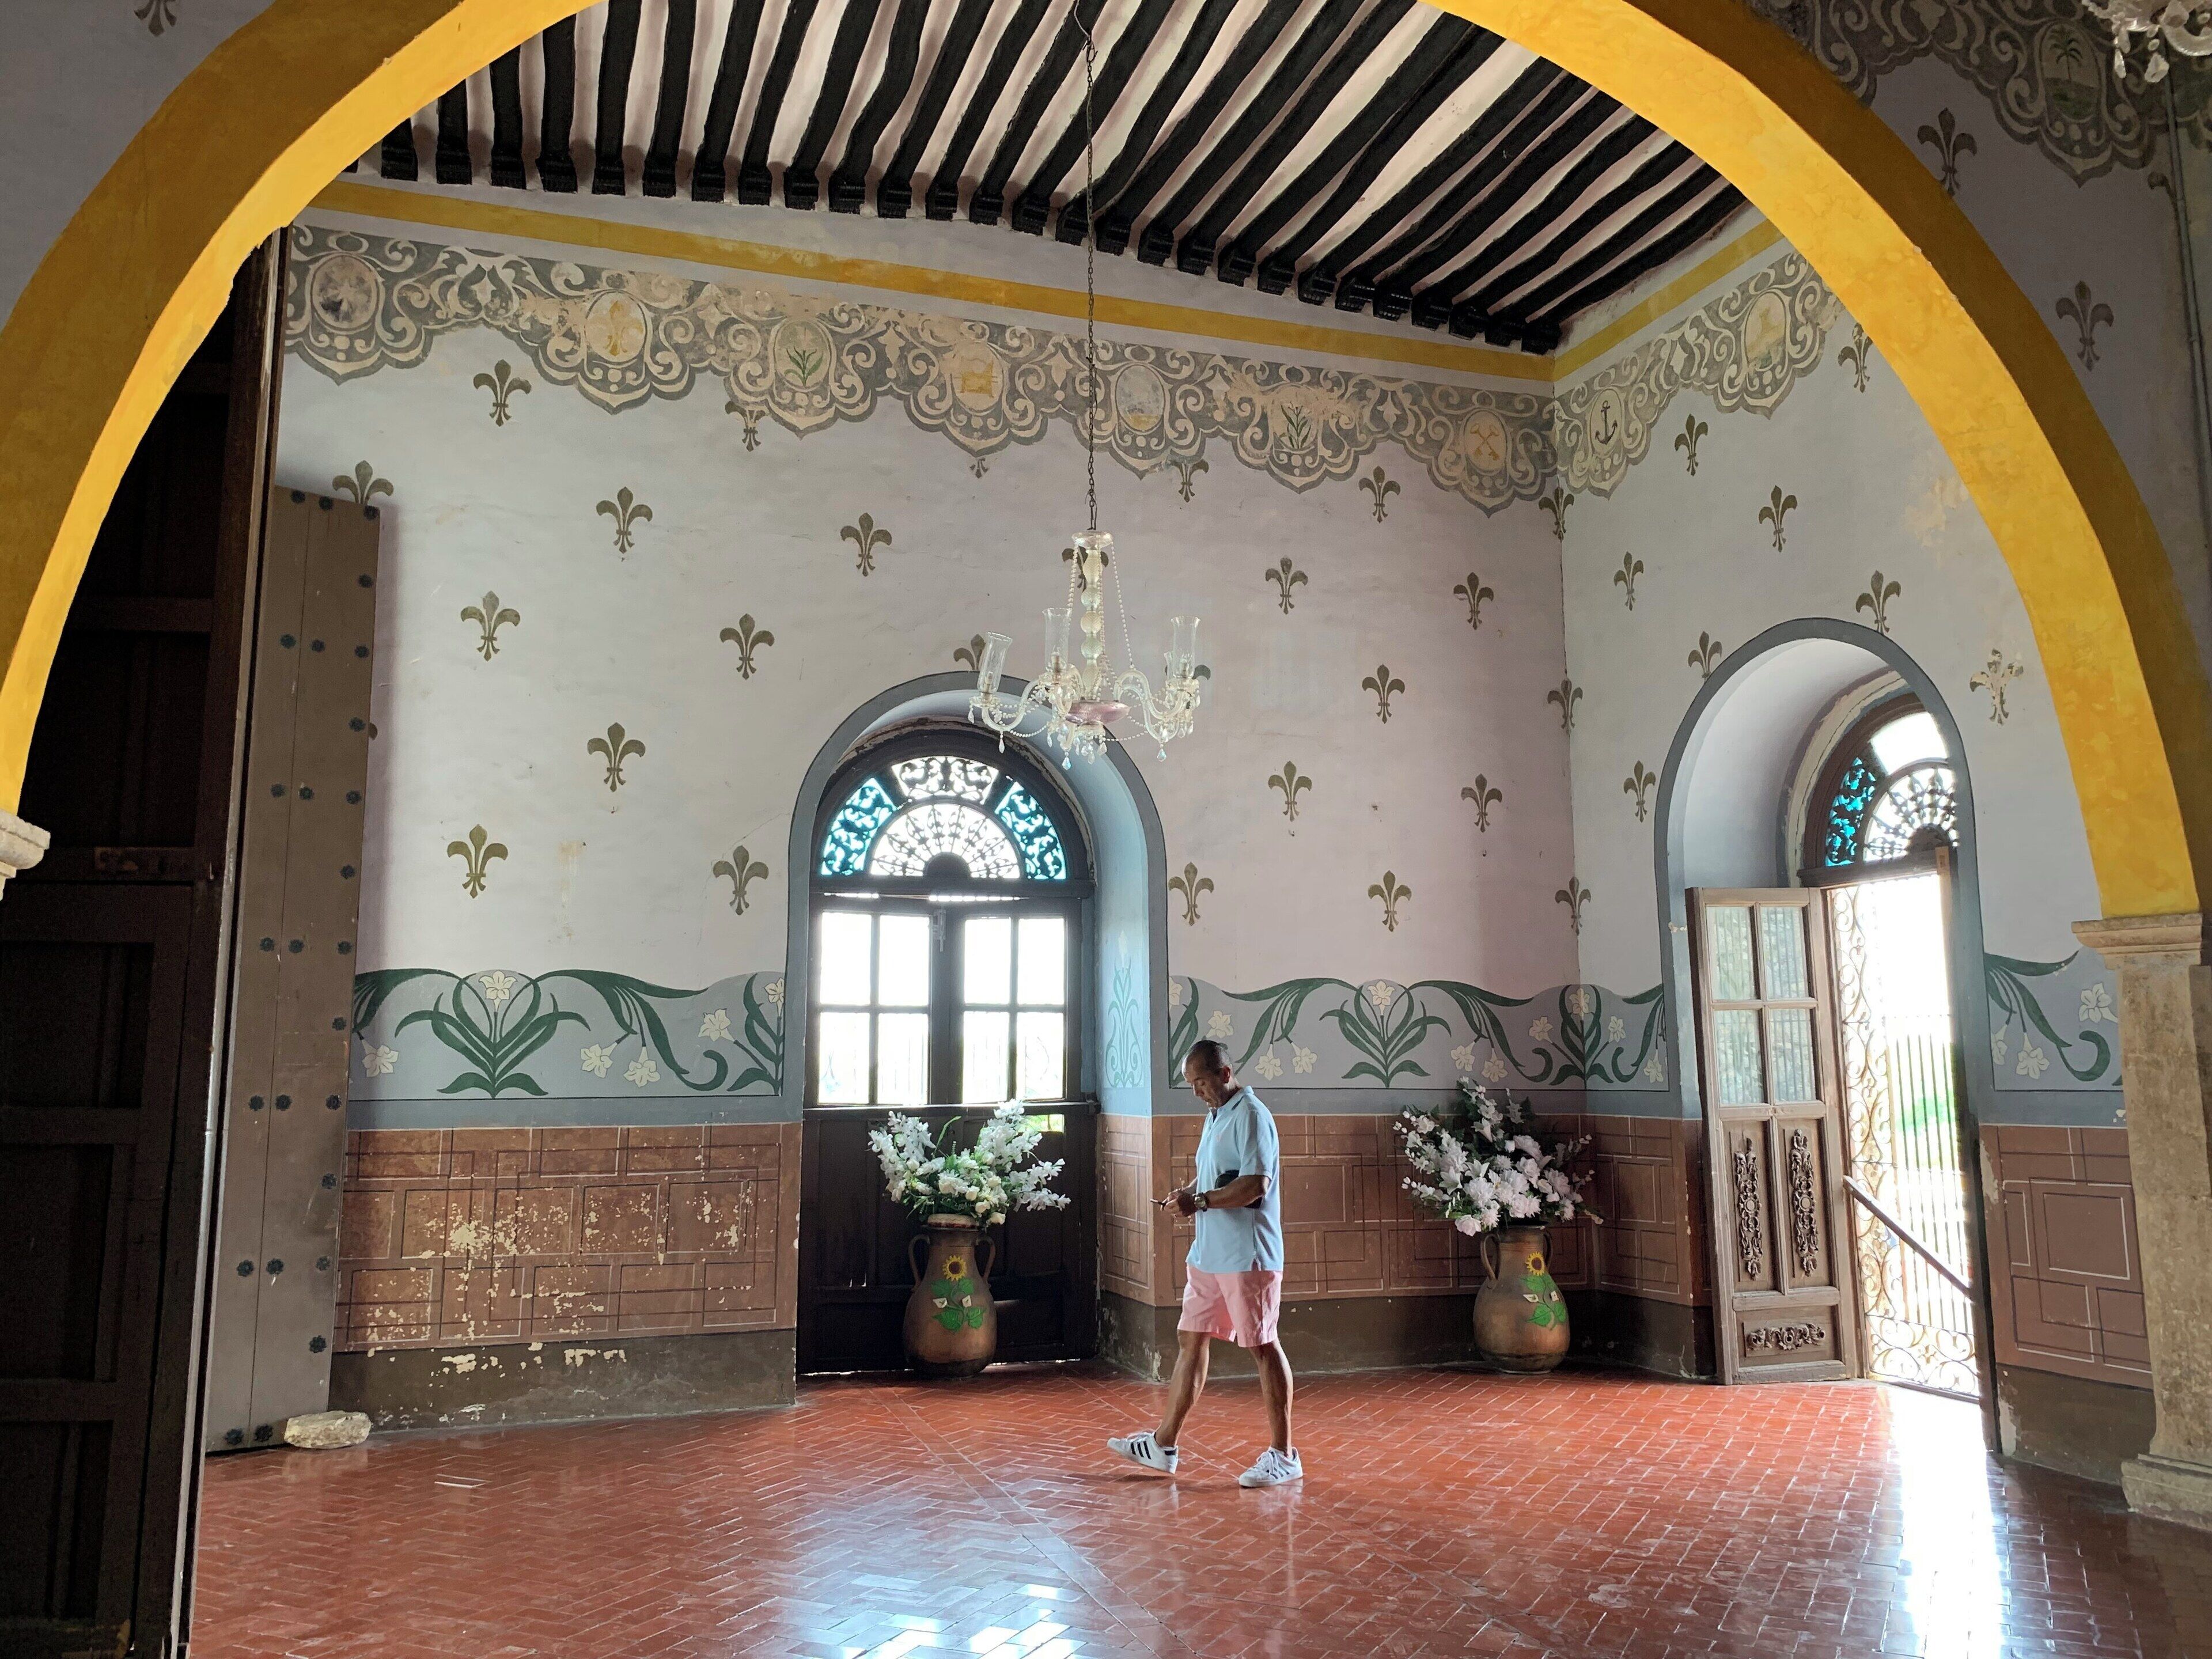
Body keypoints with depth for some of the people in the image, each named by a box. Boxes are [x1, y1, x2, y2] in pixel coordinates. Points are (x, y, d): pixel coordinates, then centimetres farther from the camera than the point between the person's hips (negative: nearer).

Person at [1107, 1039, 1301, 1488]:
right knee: (1190, 1340, 12)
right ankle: (1164, 1446, 20)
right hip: (1209, 1254, 10)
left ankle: (1284, 1455, 10)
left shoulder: (1251, 1116, -15)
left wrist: (1201, 1201, -21)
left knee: (1263, 1346, -1)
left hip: (1248, 1256, -10)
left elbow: (1256, 1184, -24)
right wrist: (1188, 1191, 5)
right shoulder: (1215, 1116, 15)